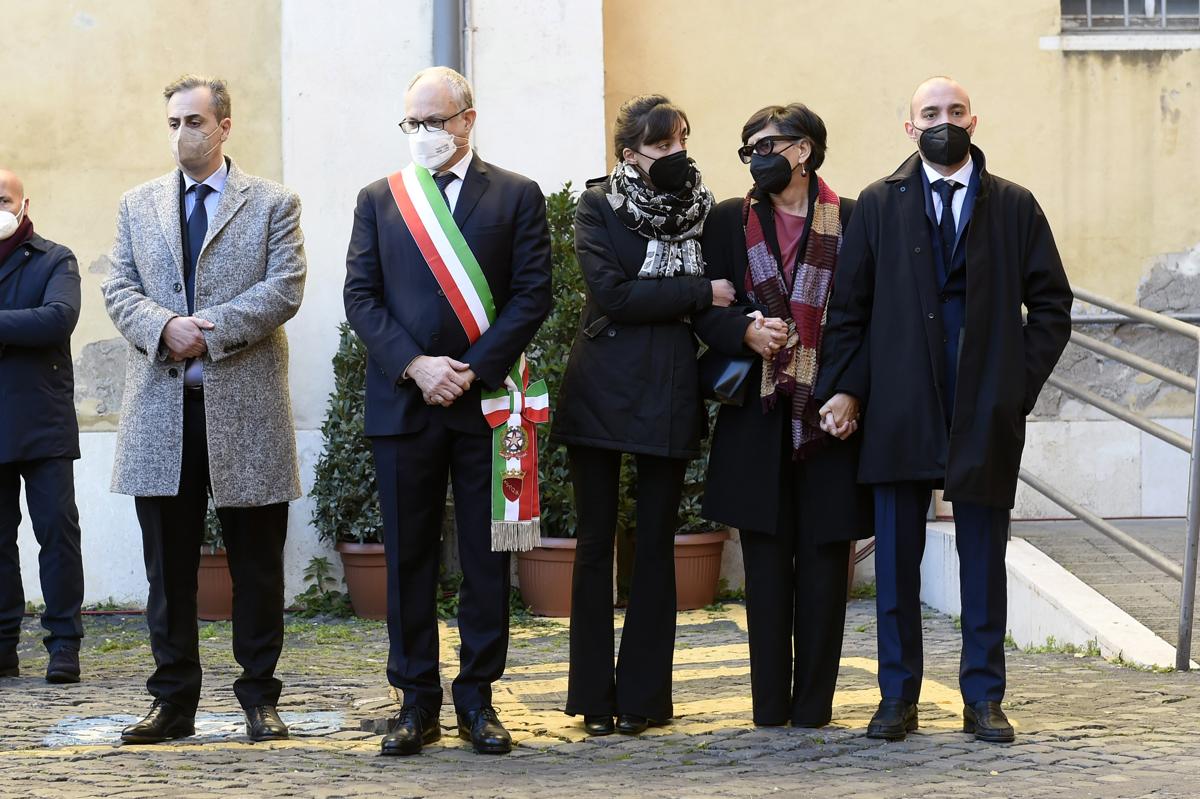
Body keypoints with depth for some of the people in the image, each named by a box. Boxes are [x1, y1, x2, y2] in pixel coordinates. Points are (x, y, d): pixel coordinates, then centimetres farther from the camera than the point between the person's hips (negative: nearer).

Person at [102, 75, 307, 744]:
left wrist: (211, 331, -16)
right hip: (161, 409, 3)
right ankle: (174, 701, 13)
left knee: (257, 565, 4)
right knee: (168, 566, 6)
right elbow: (120, 289, 7)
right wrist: (164, 328, -13)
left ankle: (260, 700, 13)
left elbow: (284, 289, -6)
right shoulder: (139, 205, 14)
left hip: (246, 407, -2)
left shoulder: (273, 204, 5)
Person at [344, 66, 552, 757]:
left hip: (484, 398, -1)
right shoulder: (379, 200, 11)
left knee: (487, 555, 4)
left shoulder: (517, 196, 4)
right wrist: (415, 365, -10)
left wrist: (472, 370, -12)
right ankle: (418, 700, 11)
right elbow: (361, 295, 4)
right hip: (403, 401, 2)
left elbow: (532, 295, -2)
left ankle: (478, 696, 13)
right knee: (409, 557, 4)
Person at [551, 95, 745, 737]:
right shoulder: (599, 207, 0)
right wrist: (698, 293, -12)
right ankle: (594, 696, 8)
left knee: (656, 543, 4)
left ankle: (644, 695, 11)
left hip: (670, 392, 2)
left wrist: (747, 329, -13)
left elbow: (717, 301, 7)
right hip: (603, 389, -2)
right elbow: (613, 292, -12)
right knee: (596, 541, 2)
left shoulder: (700, 209, 9)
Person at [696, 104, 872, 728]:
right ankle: (770, 706, 8)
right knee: (766, 561, 3)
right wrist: (747, 333, -12)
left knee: (823, 560, 1)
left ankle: (813, 703, 8)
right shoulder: (729, 221, 9)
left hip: (829, 416, -1)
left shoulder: (851, 220, 3)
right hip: (757, 414, 1)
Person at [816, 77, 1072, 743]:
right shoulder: (879, 205, 7)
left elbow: (1052, 303, 9)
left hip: (986, 410, 0)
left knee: (983, 558, 6)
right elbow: (848, 305, 6)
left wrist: (1021, 381, 0)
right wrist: (842, 387, -4)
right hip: (900, 409, 0)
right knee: (896, 557, 3)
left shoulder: (1015, 207, 8)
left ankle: (983, 699, 13)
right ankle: (898, 698, 11)